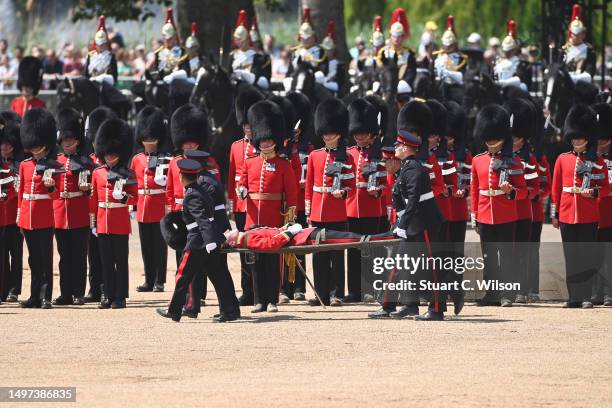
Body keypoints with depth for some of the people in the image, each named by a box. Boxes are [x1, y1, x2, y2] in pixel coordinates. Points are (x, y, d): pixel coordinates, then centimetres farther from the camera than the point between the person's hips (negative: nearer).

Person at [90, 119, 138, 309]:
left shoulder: (127, 174, -1)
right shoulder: (97, 173, 9)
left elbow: (135, 196, -1)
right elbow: (93, 199, 11)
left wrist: (124, 196, -21)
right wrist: (93, 222, 9)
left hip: (120, 223, -4)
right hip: (103, 222, 4)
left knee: (121, 260, -1)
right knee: (106, 261, 7)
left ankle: (120, 297, 3)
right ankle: (109, 296, 12)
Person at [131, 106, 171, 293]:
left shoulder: (165, 160, -2)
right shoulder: (136, 160, 11)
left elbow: (164, 182, -9)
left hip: (159, 207, -5)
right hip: (143, 207, 5)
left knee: (159, 245, -2)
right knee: (146, 246, 8)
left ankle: (159, 281, 2)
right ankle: (149, 280, 14)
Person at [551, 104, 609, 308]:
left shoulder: (598, 161, 4)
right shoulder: (563, 159, 8)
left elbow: (606, 188, 6)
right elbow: (556, 188, 10)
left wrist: (594, 192, -14)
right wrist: (554, 213, 7)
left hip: (589, 216, -2)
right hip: (567, 214, 2)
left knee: (587, 255, -3)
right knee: (571, 257, 4)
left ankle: (586, 297, -2)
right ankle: (574, 297, 9)